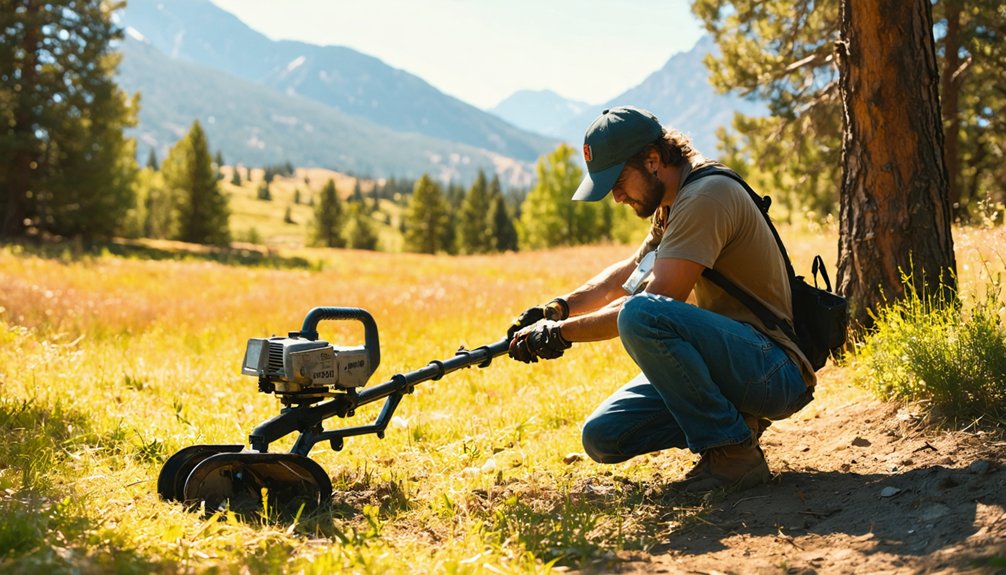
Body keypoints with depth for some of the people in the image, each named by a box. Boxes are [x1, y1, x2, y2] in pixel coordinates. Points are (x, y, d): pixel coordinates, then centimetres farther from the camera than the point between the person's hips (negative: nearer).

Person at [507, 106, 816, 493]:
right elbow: (625, 275, 22)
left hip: (776, 371, -9)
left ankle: (734, 451, -18)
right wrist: (558, 308, 5)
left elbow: (651, 305, -22)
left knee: (641, 315, -33)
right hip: (728, 362, 9)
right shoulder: (671, 206, 14)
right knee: (602, 437, 0)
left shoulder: (706, 195, -17)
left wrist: (561, 332, -14)